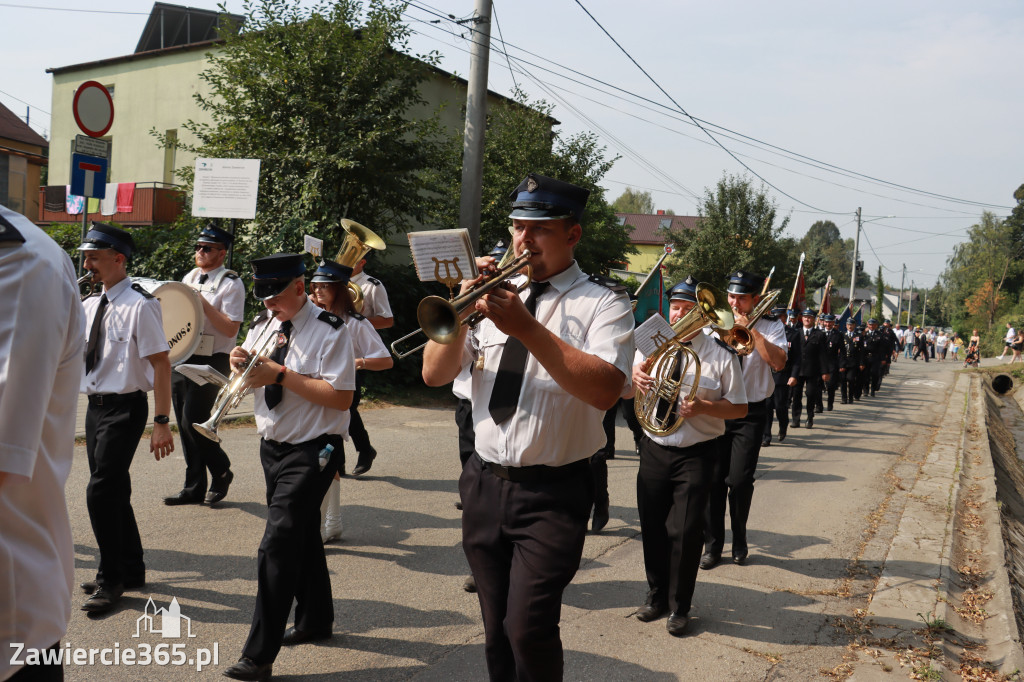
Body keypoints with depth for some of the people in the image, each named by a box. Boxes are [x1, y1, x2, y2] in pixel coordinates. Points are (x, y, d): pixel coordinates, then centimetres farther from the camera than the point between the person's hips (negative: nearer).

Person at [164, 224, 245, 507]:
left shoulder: (231, 284, -8)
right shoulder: (189, 278, 15)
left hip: (211, 362, -7)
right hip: (182, 358, 8)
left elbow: (231, 328, -17)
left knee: (193, 421, -12)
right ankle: (194, 487, 19)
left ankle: (221, 472, 12)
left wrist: (203, 303, -19)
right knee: (185, 425, 9)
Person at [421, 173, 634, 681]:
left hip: (552, 493, -5)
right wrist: (462, 314, -12)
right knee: (496, 630, 14)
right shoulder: (496, 295, 11)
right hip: (485, 483, 5)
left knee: (528, 628, -15)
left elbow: (605, 389, -22)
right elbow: (434, 375, 5)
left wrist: (528, 328, -26)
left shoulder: (602, 303, -4)